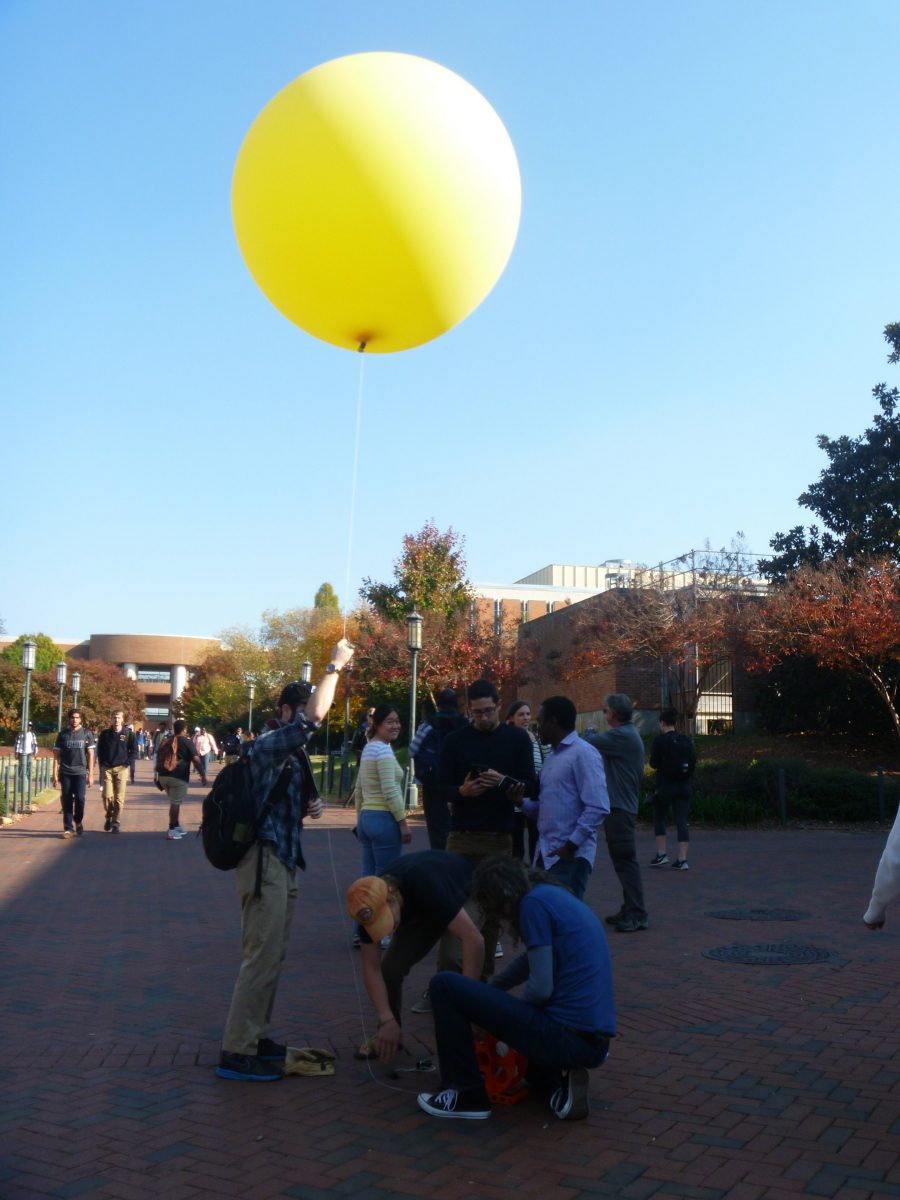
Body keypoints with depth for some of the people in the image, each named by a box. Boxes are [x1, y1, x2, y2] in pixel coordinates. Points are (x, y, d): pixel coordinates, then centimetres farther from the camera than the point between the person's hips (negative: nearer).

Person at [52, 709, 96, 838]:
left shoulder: (87, 734, 5)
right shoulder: (62, 734, 7)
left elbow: (90, 755, 5)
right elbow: (56, 755, 8)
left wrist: (91, 774, -1)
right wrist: (55, 774, 1)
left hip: (80, 772, -1)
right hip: (65, 773, 1)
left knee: (79, 798, -11)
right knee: (67, 801, 2)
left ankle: (78, 822, 13)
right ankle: (68, 828, 10)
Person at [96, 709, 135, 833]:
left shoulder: (129, 734, 2)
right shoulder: (105, 734, 5)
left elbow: (133, 751, 6)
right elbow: (99, 751, 11)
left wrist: (127, 763, -4)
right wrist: (102, 764, 3)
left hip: (121, 769, -1)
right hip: (107, 768, 1)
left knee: (119, 798, -1)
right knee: (107, 795, -7)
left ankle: (116, 823, 8)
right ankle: (109, 817, 18)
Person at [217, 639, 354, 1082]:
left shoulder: (292, 755, 18)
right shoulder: (269, 744, -12)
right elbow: (314, 715, -25)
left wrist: (310, 806, 9)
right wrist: (335, 666, -14)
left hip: (284, 860, 10)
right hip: (265, 859, -10)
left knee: (272, 956, 14)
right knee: (262, 956, -10)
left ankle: (256, 1037, 24)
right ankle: (236, 1053, -5)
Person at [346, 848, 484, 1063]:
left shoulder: (425, 885, -43)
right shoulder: (370, 907, -26)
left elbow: (474, 939, -44)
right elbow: (371, 967, -19)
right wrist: (388, 1021, -29)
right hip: (419, 912, 5)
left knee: (450, 964, -28)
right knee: (391, 966, -10)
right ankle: (388, 1036, 14)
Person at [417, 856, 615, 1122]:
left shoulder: (534, 902, -11)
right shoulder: (556, 895, 16)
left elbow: (541, 988, -15)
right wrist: (487, 994, 35)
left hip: (567, 1036, -9)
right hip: (596, 1045, 9)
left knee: (445, 986, -4)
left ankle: (467, 1095, 6)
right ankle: (558, 1081, 14)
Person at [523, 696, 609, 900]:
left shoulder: (583, 754, -11)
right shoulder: (551, 757, 17)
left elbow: (598, 809, -19)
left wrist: (571, 845, -18)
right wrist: (522, 802, 3)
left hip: (571, 856, -8)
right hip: (546, 854, 8)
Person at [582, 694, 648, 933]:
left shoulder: (622, 736, -18)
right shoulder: (627, 734, 17)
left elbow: (588, 742, -19)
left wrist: (590, 731, 2)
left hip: (619, 808, -11)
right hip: (621, 805, 11)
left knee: (625, 859, -8)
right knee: (623, 859, 16)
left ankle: (637, 915, -5)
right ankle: (629, 910, 24)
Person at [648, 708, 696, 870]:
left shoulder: (660, 740, -9)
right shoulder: (686, 740, 5)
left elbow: (654, 763, -10)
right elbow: (693, 763, 5)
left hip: (665, 786, -4)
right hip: (684, 787, 4)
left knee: (659, 818, 13)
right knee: (682, 821, 4)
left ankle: (661, 854, 11)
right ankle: (682, 859, 0)